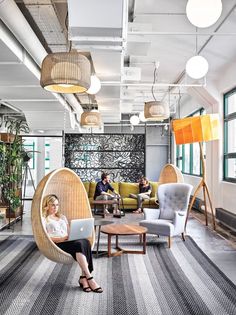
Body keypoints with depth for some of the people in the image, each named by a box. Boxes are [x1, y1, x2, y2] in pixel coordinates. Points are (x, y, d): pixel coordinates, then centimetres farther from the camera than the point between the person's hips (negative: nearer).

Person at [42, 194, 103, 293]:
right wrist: (60, 239, -17)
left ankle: (83, 277, -34)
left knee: (85, 241, -31)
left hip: (68, 241, 5)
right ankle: (89, 278, -38)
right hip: (56, 245, -5)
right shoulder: (43, 219, 12)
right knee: (79, 244, -36)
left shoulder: (62, 217, 32)